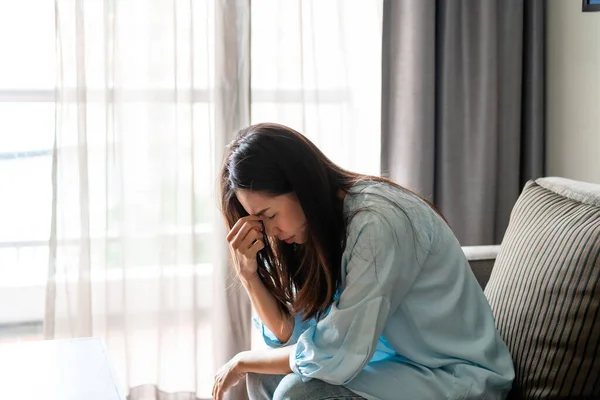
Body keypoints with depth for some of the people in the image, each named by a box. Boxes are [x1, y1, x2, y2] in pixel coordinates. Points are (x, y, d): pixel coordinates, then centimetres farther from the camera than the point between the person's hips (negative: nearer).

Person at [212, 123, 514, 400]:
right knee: (267, 374, -2)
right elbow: (289, 335, 0)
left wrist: (243, 361, -11)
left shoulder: (378, 221, -25)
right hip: (397, 361, 8)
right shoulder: (322, 221, 1)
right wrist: (248, 271, -14)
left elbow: (334, 356, -25)